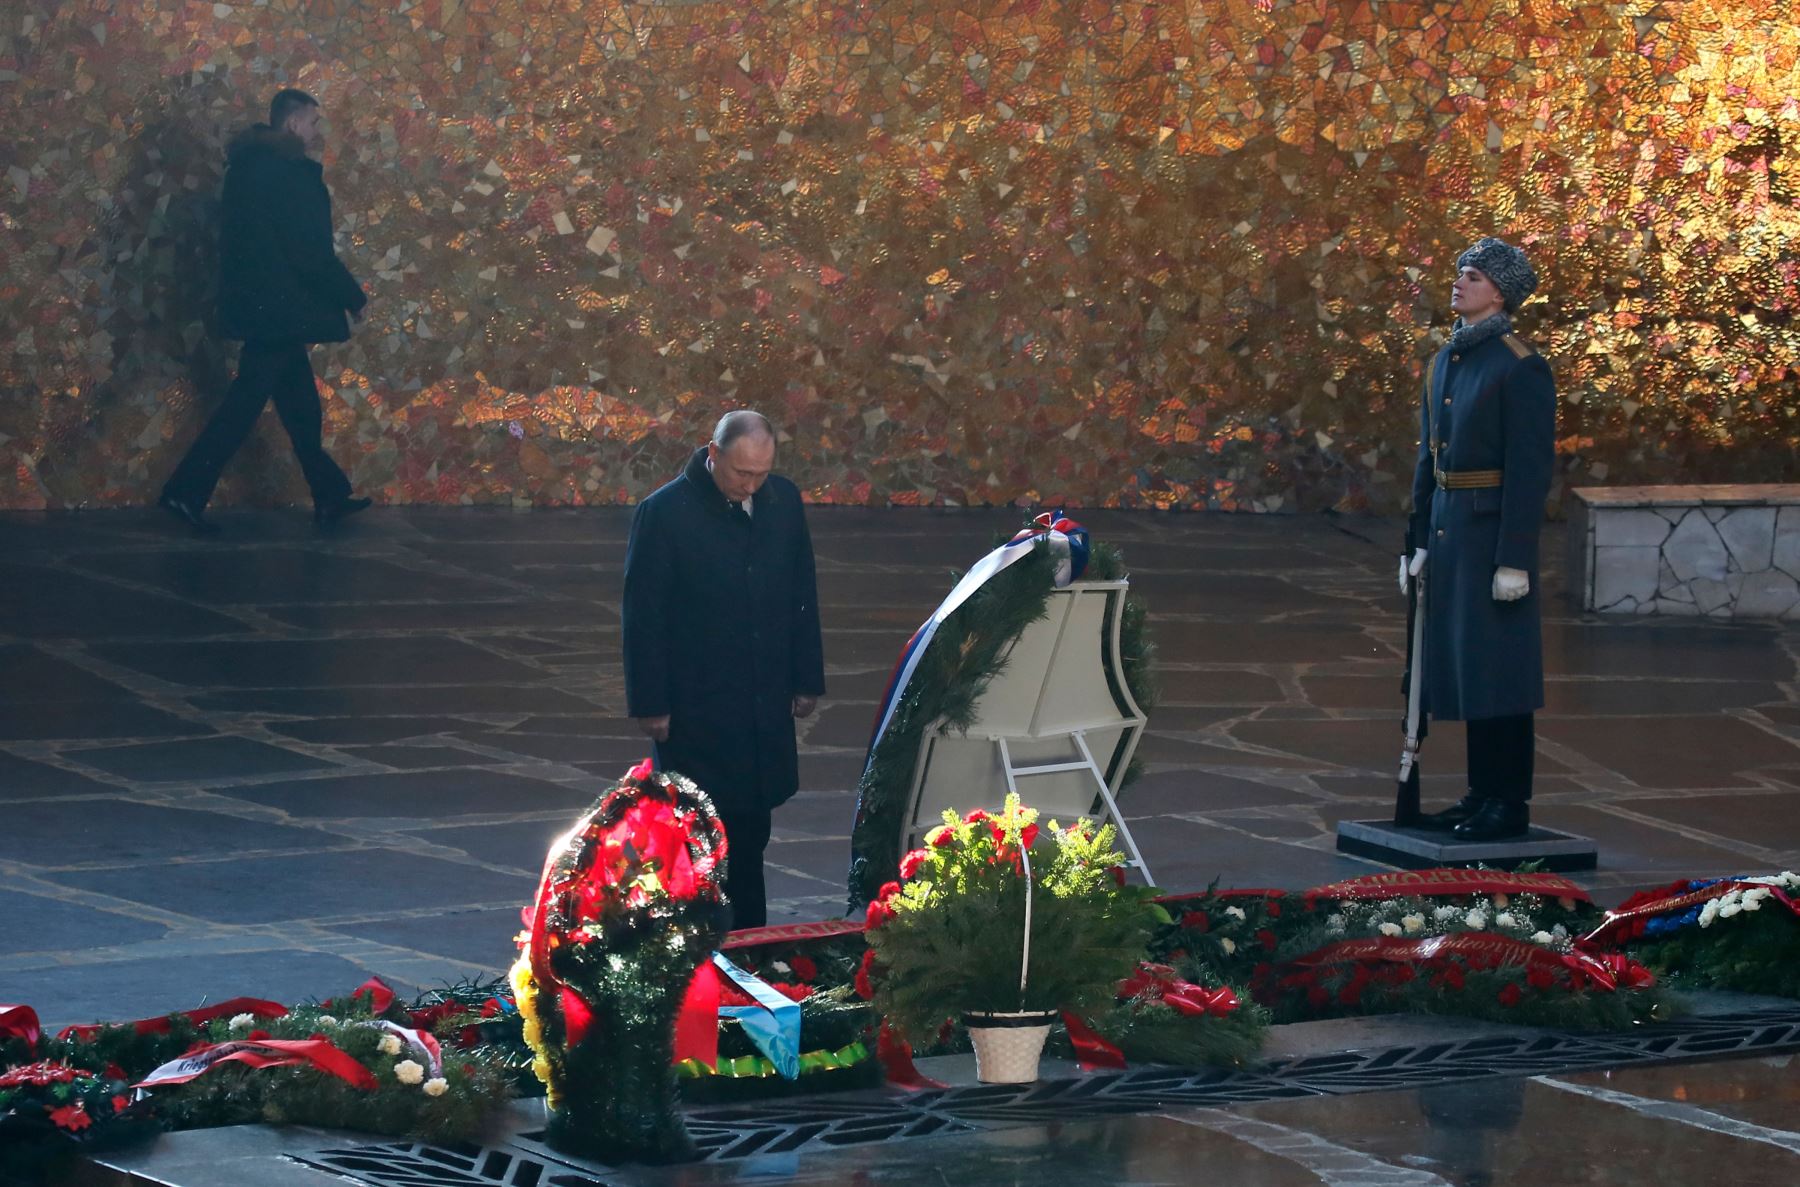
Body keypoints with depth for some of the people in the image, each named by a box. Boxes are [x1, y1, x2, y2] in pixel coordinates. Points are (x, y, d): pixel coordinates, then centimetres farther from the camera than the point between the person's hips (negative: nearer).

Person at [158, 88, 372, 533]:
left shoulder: (253, 164, 13)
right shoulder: (285, 172, -16)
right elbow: (310, 251, -18)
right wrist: (352, 297, -7)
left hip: (258, 304, 10)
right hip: (276, 308, -10)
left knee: (300, 403, 12)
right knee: (247, 401, -5)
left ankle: (329, 496, 17)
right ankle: (185, 492, -4)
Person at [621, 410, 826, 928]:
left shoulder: (784, 501, 4)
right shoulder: (664, 513, -12)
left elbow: (803, 595, 13)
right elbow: (642, 615, -9)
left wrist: (806, 679, 12)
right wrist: (650, 704, -9)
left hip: (765, 707, 5)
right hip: (695, 707, -5)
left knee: (750, 832, 12)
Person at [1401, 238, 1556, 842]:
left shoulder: (1520, 368, -12)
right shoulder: (1444, 362, 13)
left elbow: (1531, 470, -15)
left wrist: (1514, 561, -18)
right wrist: (1418, 541, 15)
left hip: (1494, 535, -8)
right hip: (1448, 530, 8)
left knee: (1497, 670, -4)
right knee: (1461, 663, 11)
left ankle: (1509, 804, 2)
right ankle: (1482, 793, 19)